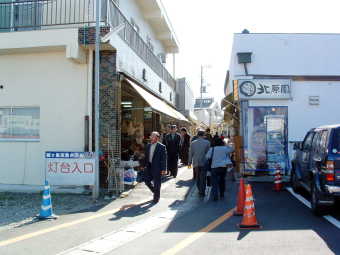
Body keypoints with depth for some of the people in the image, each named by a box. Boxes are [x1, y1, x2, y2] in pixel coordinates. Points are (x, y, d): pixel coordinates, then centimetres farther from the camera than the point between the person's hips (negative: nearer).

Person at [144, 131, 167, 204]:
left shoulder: (162, 147, -10)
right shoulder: (148, 146, 8)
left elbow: (164, 159, -11)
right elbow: (146, 156, 14)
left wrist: (163, 169, -14)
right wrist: (145, 165, 11)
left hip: (157, 168, -6)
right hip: (149, 167, 6)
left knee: (157, 183, 3)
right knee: (147, 181, 10)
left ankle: (156, 198, 20)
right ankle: (155, 192, 35)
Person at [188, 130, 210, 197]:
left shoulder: (193, 143, 0)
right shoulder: (207, 142, -6)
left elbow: (190, 153, 4)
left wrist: (190, 162, 12)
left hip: (195, 163, 2)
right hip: (204, 163, -2)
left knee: (197, 178, 15)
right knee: (203, 178, 4)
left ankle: (200, 190, 21)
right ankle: (202, 192, 5)